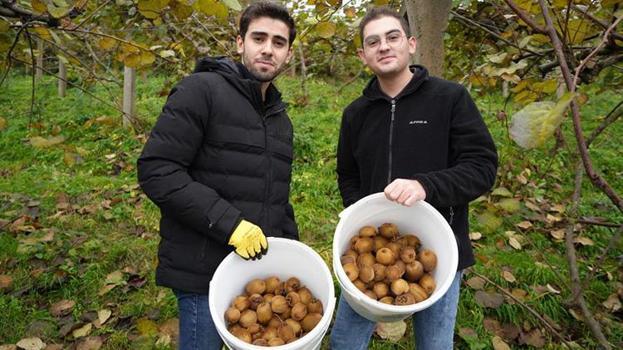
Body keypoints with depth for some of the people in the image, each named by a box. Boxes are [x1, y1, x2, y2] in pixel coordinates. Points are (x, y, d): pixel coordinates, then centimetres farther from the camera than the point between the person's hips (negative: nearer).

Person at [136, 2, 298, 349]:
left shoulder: (281, 118, 13)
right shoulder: (202, 90, -10)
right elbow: (156, 170, -18)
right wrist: (229, 224, -21)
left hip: (264, 268, 7)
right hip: (205, 272, -7)